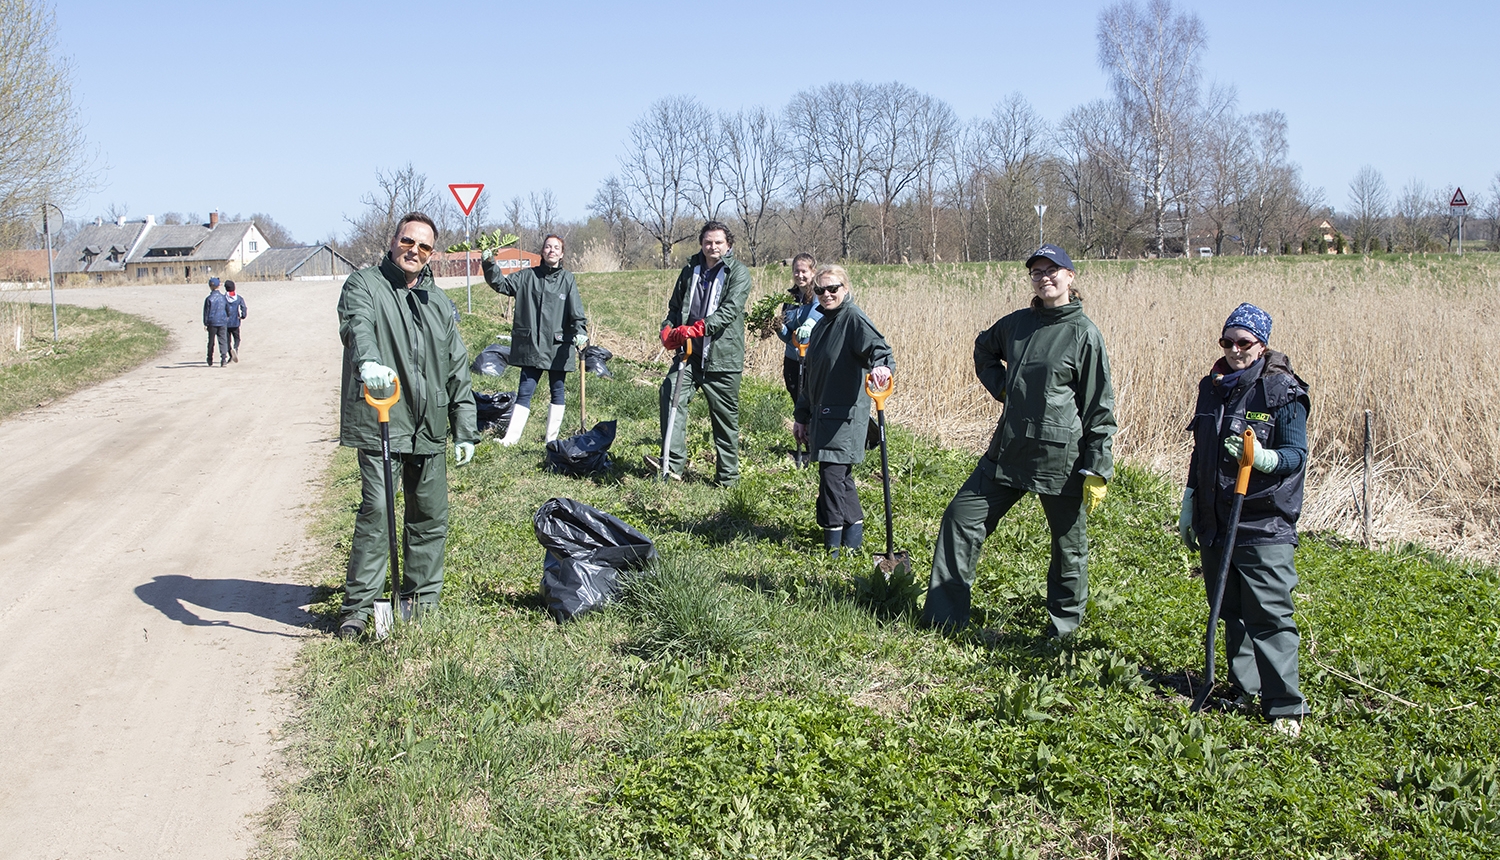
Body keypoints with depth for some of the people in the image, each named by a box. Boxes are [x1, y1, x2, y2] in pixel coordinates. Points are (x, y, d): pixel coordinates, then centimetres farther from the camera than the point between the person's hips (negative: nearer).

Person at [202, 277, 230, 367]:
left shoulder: (209, 298, -8)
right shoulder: (223, 297, 2)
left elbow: (206, 311, -4)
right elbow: (228, 309, 12)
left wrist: (205, 323, 2)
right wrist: (227, 318, 27)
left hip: (212, 323, -2)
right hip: (223, 322, 2)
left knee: (211, 342, 9)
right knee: (223, 340, 1)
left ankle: (210, 361, 17)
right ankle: (223, 357, -16)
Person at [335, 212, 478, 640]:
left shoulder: (438, 301, 17)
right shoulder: (365, 284, 0)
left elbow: (457, 369, 19)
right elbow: (358, 326, -23)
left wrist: (465, 429, 15)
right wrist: (368, 362, -45)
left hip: (429, 428, 6)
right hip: (380, 424, -6)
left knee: (432, 516, 9)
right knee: (376, 511, -12)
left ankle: (420, 598, 23)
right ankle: (358, 605, -4)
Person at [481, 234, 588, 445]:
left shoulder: (567, 279, 3)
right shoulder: (527, 276, 7)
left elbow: (576, 310, -6)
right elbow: (501, 284, 2)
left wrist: (580, 331, -21)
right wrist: (490, 264, -14)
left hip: (558, 346, 0)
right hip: (531, 345, 0)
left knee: (558, 391, 7)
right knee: (525, 391, -1)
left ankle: (552, 439, 15)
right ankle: (511, 437, -1)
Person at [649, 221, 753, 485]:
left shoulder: (739, 272, -2)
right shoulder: (691, 270, 14)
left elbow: (730, 310, -15)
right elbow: (675, 305, 21)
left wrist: (697, 328, -27)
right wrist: (668, 329, -1)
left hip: (722, 355, -4)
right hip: (691, 353, 4)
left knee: (725, 416, 4)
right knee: (670, 391, -19)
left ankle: (728, 475, 16)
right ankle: (673, 462, -21)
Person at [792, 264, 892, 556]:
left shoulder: (853, 318, -10)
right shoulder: (821, 326, 17)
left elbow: (875, 344, -28)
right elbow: (810, 376, 23)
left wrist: (881, 364, -51)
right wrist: (802, 417, 23)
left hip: (845, 413, -9)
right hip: (822, 412, 9)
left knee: (832, 474, -8)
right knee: (841, 476, 13)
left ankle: (834, 545, -2)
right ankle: (854, 532, 23)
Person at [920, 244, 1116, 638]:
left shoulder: (1084, 334, -8)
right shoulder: (1017, 323, 6)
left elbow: (1100, 407, -8)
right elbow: (983, 347, 29)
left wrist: (1097, 471, -12)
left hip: (1062, 458, -5)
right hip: (1009, 450, 5)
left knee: (1069, 545, 8)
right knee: (961, 517, 2)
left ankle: (1064, 626, 27)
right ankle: (944, 615, 9)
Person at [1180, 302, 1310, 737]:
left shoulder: (1283, 392, -7)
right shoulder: (1212, 387, 12)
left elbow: (1297, 455, -10)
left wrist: (1262, 457, -30)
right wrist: (1189, 506, 19)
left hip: (1264, 526, -7)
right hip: (1216, 523, 7)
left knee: (1269, 616, -9)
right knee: (1231, 612, 14)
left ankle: (1285, 707, -3)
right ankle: (1242, 689, 26)